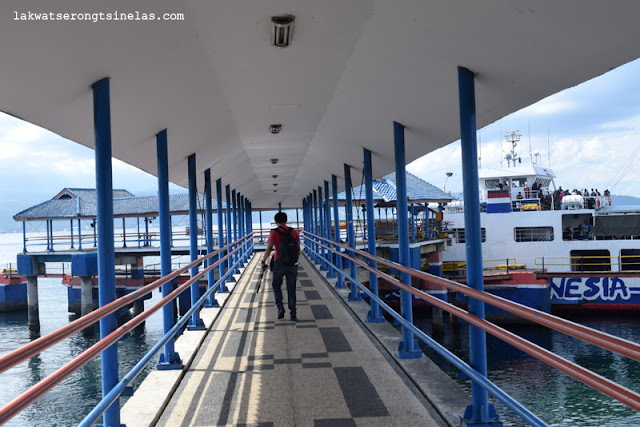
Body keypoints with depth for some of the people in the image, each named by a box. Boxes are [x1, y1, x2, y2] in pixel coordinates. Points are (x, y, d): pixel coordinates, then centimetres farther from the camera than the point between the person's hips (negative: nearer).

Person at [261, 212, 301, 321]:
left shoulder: (274, 232, -5)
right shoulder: (294, 231, 5)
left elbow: (269, 248, -11)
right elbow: (298, 249, 8)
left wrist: (263, 262, -4)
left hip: (279, 263, -2)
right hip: (292, 263, 2)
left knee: (276, 285, 19)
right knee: (291, 289, 8)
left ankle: (280, 307, 3)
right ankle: (293, 314, 6)